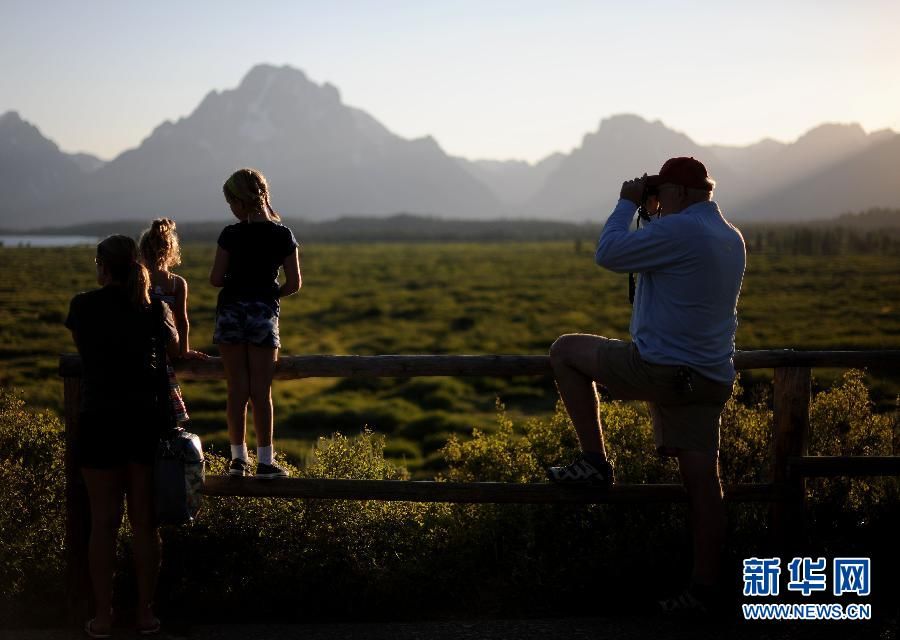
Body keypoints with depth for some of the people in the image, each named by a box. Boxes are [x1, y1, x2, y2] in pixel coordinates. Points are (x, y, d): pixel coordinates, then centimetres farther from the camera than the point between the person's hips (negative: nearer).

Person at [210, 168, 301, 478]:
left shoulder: (231, 234, -7)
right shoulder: (282, 235, -2)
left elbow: (215, 278, -7)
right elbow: (294, 284, -2)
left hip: (231, 311, -1)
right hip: (264, 313, 1)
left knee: (237, 388, 7)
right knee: (261, 390, 4)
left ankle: (238, 457, 10)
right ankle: (265, 461, 4)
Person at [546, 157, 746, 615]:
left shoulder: (679, 228, -14)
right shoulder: (731, 238, 15)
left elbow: (608, 254, -10)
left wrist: (628, 203, 3)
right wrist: (645, 211, 23)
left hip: (661, 368, -9)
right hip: (711, 379, 9)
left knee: (565, 351, 9)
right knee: (702, 480, 6)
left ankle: (595, 462, 7)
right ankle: (703, 590, 7)